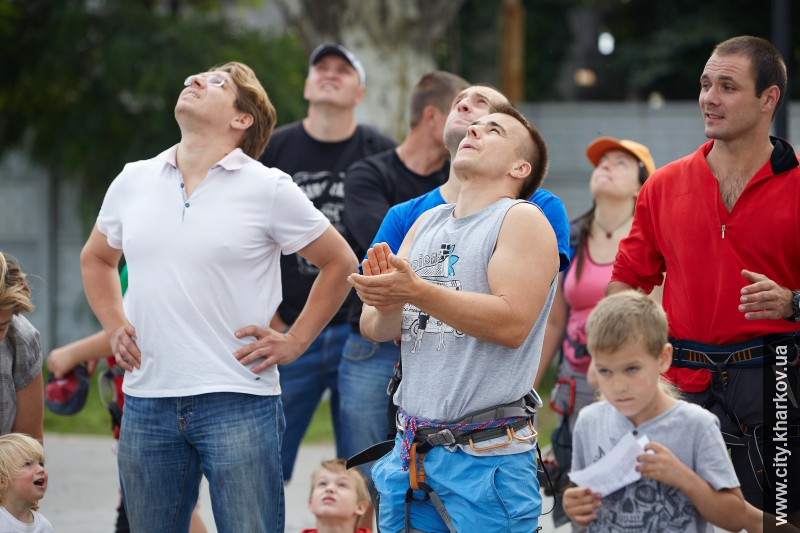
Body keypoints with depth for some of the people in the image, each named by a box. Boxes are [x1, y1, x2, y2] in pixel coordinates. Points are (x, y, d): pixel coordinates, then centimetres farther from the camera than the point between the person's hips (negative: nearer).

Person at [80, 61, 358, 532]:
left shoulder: (269, 189, -1)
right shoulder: (133, 183, 11)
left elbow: (340, 264, 7)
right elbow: (96, 259, 28)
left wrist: (294, 342, 1)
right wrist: (115, 327, 14)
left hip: (237, 402, -4)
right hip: (148, 401, 4)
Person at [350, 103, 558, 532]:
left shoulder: (522, 219, -4)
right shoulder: (427, 223, 16)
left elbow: (512, 324, -18)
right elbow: (375, 330, 12)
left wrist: (417, 291, -24)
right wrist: (386, 304, -13)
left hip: (486, 452, -6)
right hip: (411, 449, 6)